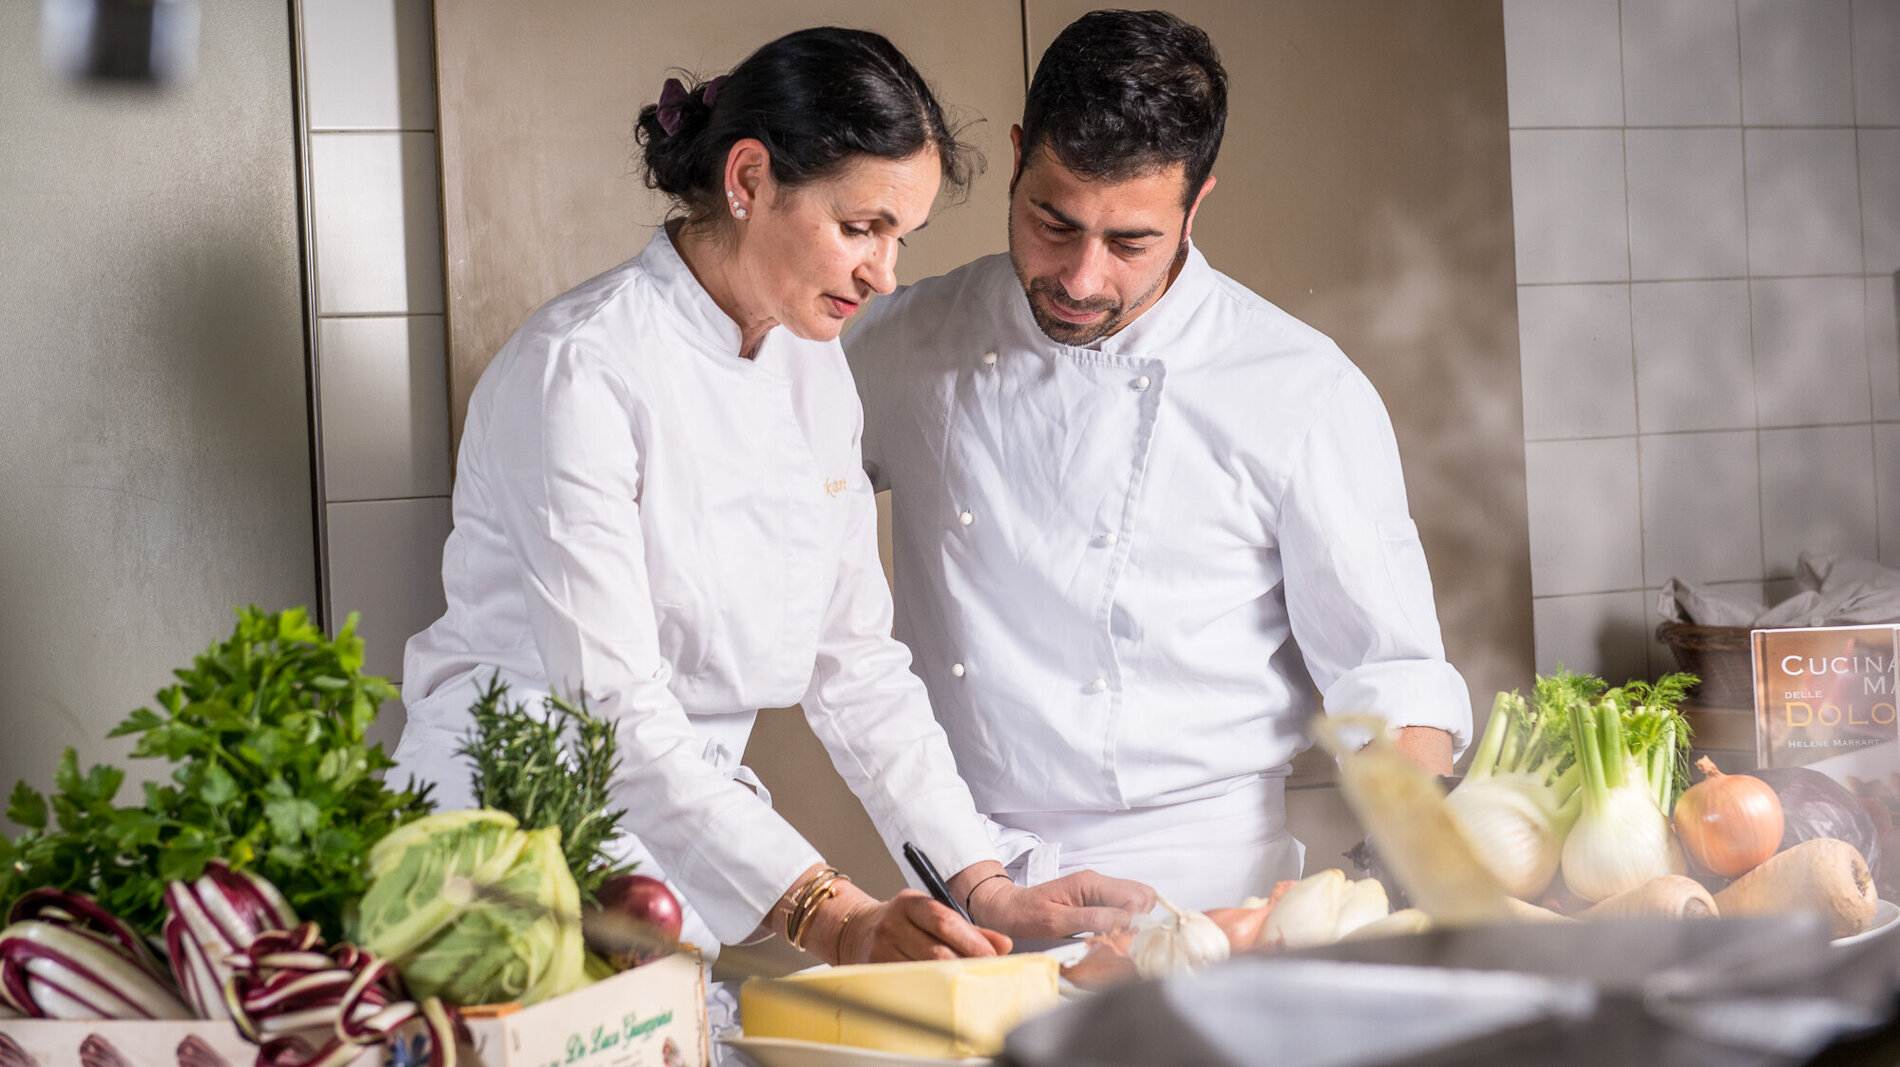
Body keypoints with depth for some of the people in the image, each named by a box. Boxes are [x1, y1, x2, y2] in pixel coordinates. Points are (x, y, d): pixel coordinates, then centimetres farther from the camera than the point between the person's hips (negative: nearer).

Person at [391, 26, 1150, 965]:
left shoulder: (814, 369, 7)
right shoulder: (581, 369, -17)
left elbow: (854, 662, 9)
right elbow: (611, 709, -24)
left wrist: (987, 890, -1)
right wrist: (830, 920, -32)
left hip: (695, 842, 6)